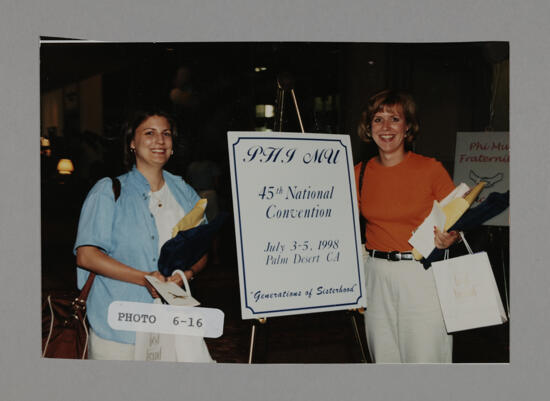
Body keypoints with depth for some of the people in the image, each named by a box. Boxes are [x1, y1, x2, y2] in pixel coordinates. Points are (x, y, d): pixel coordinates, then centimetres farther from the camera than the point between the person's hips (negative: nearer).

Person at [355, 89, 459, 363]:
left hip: (423, 275, -3)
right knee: (384, 359, 12)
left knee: (425, 359, -1)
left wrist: (449, 238, -21)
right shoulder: (359, 174, 5)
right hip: (377, 276, 3)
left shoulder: (431, 169, -5)